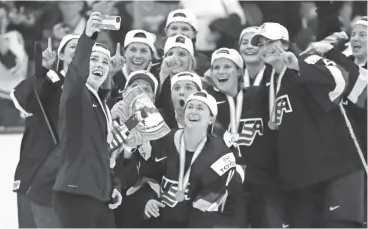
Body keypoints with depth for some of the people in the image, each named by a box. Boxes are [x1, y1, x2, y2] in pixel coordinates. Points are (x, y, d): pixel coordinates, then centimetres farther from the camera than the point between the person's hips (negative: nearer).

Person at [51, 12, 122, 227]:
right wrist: (88, 37, -42)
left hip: (101, 196, 9)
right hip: (75, 194, -9)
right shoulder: (75, 94, -3)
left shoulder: (103, 107, 21)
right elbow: (76, 73, -27)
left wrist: (114, 185, 15)